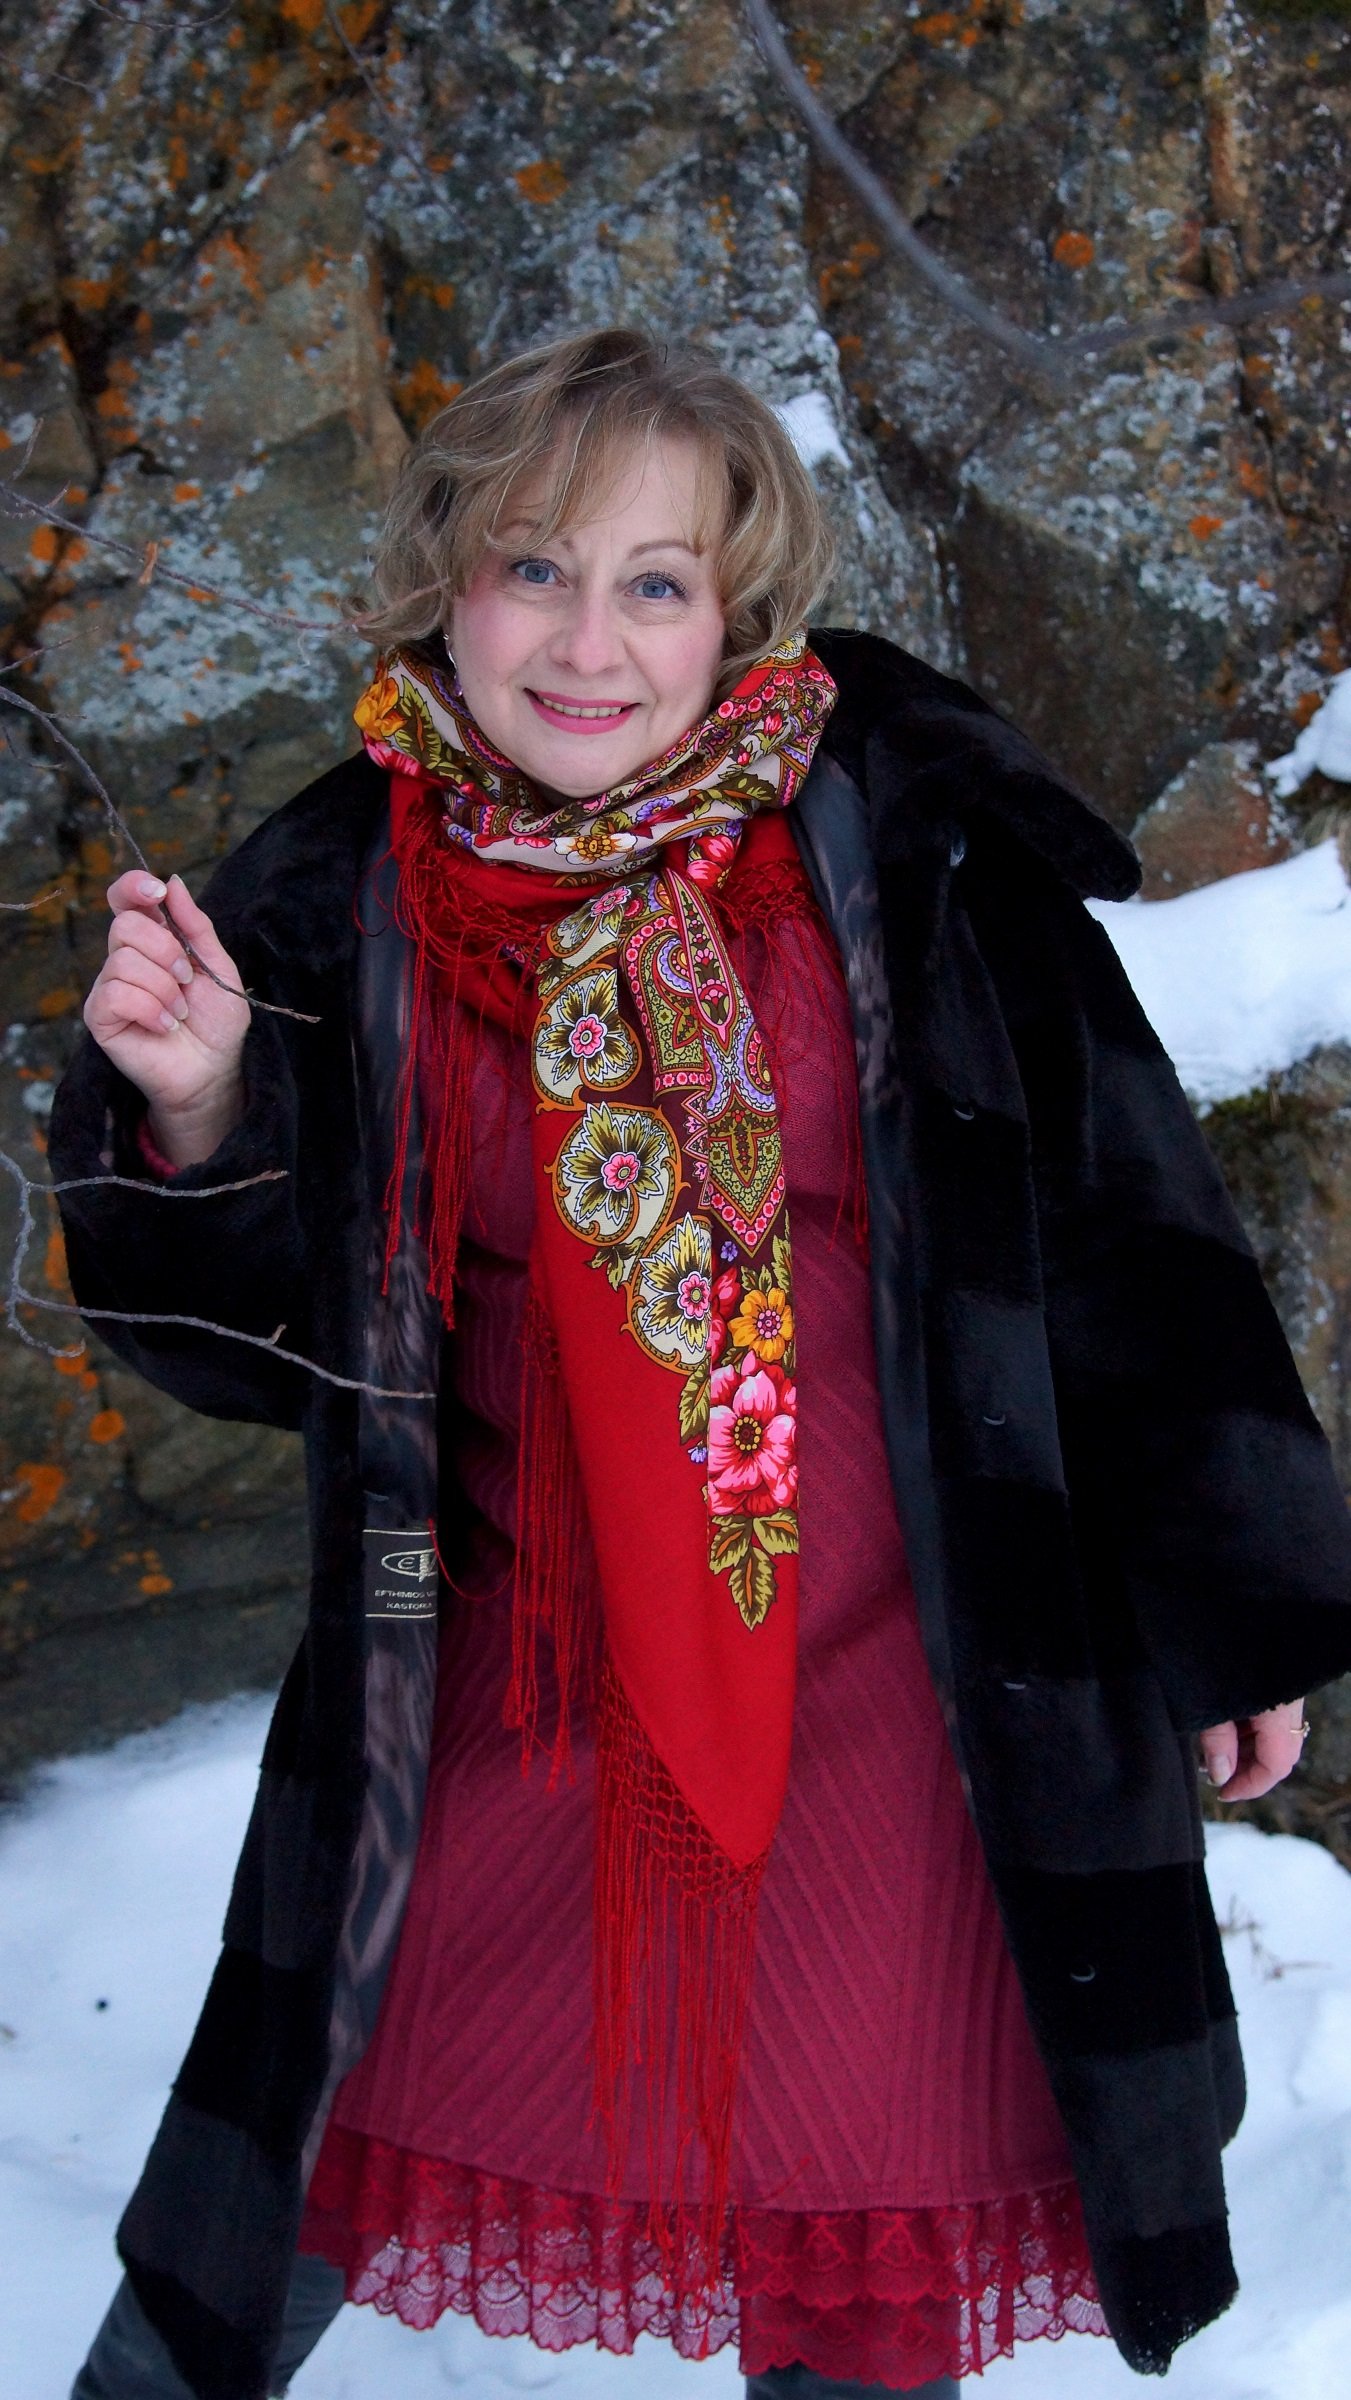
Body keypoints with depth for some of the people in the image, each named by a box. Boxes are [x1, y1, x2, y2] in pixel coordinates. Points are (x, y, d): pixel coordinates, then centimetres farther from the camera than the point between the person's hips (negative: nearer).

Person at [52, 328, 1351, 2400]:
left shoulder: (903, 830, -10)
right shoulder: (344, 906, -4)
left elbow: (1122, 1217, -3)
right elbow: (262, 1347, 2)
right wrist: (194, 1111, -17)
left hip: (895, 1663, -1)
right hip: (527, 1673, 2)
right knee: (315, 2189, 16)